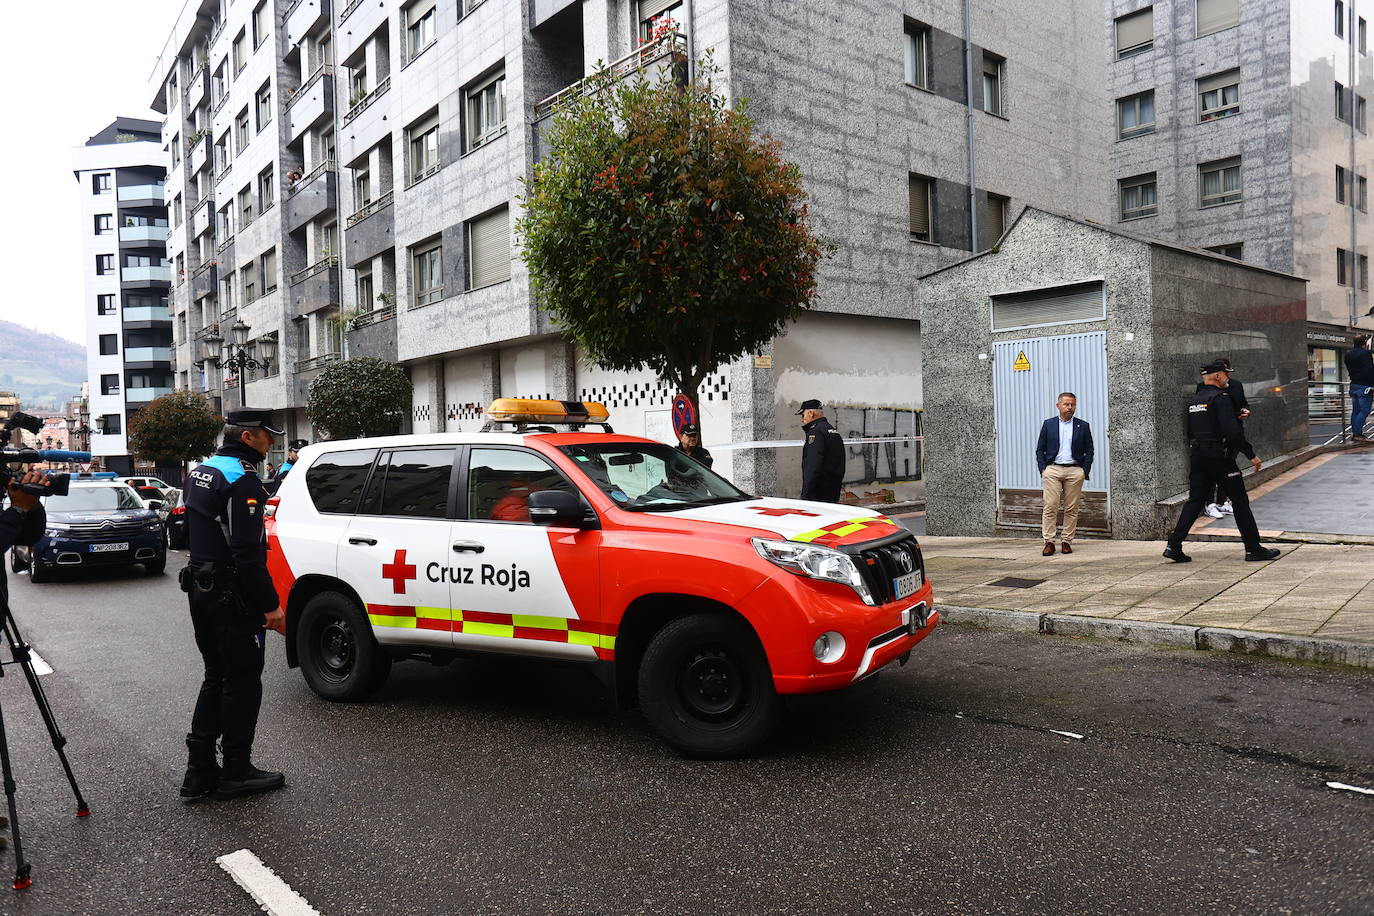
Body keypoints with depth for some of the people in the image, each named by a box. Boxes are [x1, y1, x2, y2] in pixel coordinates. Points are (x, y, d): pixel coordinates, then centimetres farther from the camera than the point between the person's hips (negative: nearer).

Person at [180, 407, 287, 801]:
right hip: (234, 598, -10)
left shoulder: (200, 472, 13)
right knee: (242, 682, 1)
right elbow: (248, 553, -24)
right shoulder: (242, 481, -19)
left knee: (216, 677, 17)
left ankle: (200, 771, 21)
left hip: (201, 590, 10)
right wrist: (270, 605, -20)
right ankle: (236, 773, 10)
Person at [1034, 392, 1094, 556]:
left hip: (1075, 471, 1)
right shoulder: (1048, 424, 9)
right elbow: (1040, 449, 10)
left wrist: (1084, 472, 0)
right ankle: (1049, 542, -4)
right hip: (1052, 470, -1)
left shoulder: (1083, 426, 9)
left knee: (1071, 509, 2)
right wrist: (1043, 470, -1)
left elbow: (1089, 451, 10)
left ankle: (1066, 542, 10)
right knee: (1050, 507, -7)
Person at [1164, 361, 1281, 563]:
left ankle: (1174, 546, 1)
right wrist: (1251, 455, -16)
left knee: (1195, 501, 9)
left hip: (1197, 456, 8)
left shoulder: (1194, 400, 14)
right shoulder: (1220, 397, -12)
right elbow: (1232, 431, -20)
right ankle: (1253, 549, 8)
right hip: (1218, 455, -7)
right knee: (1240, 501, 3)